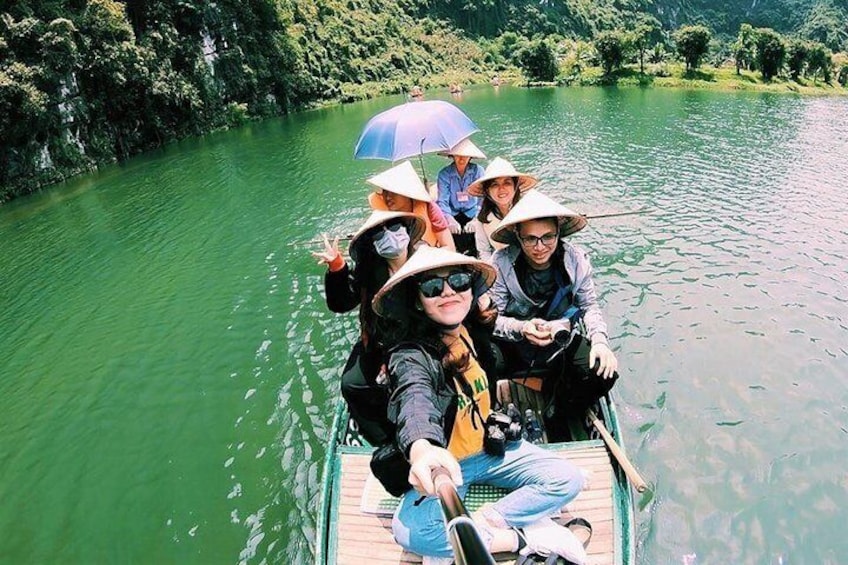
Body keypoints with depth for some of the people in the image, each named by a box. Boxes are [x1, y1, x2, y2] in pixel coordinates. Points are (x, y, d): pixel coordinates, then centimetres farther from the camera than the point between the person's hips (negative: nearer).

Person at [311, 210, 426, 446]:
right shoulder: (368, 271, -4)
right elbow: (340, 304, -7)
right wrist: (336, 267, -21)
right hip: (377, 344, 4)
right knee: (352, 384, -9)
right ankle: (385, 440, 15)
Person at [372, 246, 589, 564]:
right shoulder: (411, 356, -24)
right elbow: (415, 402, -48)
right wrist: (421, 449, -69)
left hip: (492, 449, 5)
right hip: (445, 462, -5)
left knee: (568, 479, -8)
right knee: (411, 530, -30)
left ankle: (480, 524, -12)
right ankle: (525, 539, -14)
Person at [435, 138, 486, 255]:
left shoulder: (478, 170, -5)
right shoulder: (444, 174, -5)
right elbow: (442, 201, -12)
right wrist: (450, 219, -33)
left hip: (472, 213, 0)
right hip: (453, 214, 0)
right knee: (454, 230, -30)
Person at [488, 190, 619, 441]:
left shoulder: (576, 260, -11)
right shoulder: (502, 262, -18)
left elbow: (590, 306, 1)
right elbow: (493, 318, -13)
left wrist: (600, 340, -18)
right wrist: (521, 329, -33)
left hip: (561, 343, 3)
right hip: (513, 346, -2)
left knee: (604, 372, -23)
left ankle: (557, 414, 9)